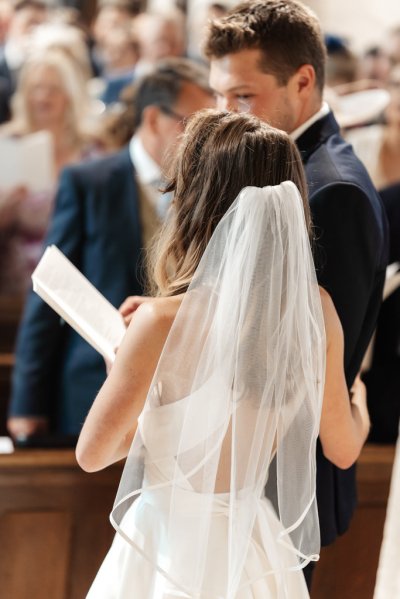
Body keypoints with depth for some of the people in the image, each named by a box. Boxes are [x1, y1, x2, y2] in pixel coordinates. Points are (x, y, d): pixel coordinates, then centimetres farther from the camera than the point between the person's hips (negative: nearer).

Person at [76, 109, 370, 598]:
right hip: (253, 548, 4)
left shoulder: (163, 321, -24)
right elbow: (344, 449, 3)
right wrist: (359, 405, 26)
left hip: (172, 548, -4)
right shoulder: (316, 310, -11)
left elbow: (91, 454, -13)